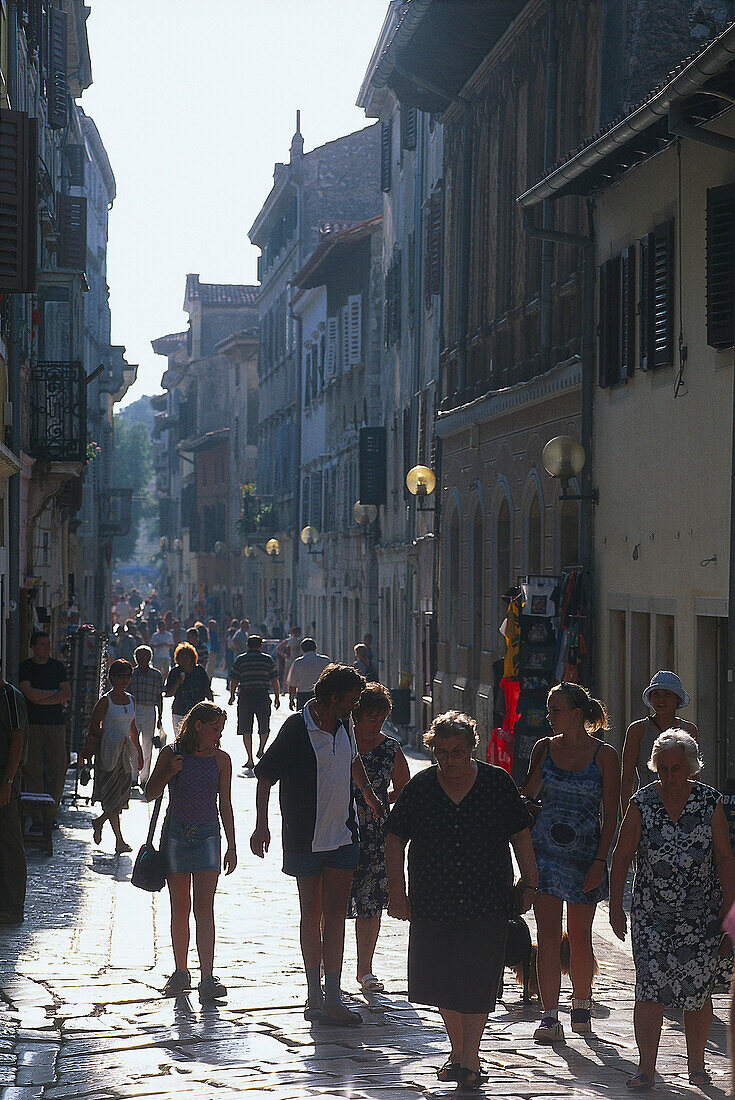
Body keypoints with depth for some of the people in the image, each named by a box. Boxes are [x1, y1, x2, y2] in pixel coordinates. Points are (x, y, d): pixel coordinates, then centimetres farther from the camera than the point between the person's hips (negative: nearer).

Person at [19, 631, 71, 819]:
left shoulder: (57, 666, 10)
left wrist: (41, 700, -7)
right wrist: (55, 693, -4)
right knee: (33, 769, -3)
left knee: (58, 769, -3)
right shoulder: (25, 667, 4)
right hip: (32, 723, -2)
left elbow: (67, 695, 0)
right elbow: (30, 694, -10)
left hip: (56, 723, 2)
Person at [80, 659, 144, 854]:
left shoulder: (130, 699, 12)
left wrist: (139, 752, 22)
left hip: (125, 749, 7)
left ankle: (99, 822, 24)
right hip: (108, 749, -7)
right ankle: (119, 841, -3)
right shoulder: (105, 701, -7)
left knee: (123, 792, 3)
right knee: (113, 795, -8)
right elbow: (94, 728, -5)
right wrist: (85, 753, -7)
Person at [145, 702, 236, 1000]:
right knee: (180, 908, 6)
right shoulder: (171, 754, 2)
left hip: (207, 834, 0)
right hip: (175, 833, 0)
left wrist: (232, 847, 7)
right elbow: (150, 794, 6)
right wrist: (169, 773, -12)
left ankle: (207, 977, -12)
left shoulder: (221, 760, 5)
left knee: (204, 908, -8)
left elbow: (225, 805, 9)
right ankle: (180, 973, 18)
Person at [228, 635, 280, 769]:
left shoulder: (240, 660, 4)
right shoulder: (268, 659, 5)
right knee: (264, 726, 17)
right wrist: (277, 696, 12)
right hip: (263, 695, 0)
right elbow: (274, 680, 3)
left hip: (245, 695, 0)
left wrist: (232, 695, 16)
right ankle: (261, 749, 0)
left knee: (246, 729, 4)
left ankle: (250, 759, 3)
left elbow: (234, 680, 4)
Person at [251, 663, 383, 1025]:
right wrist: (261, 825, -11)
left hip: (343, 836, 5)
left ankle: (332, 998, -4)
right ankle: (315, 996, 16)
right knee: (312, 915, 6)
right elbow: (265, 775, -8)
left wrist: (367, 791, 37)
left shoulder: (342, 725, 6)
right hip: (306, 840, -5)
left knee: (335, 914, -2)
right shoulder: (296, 728, -13)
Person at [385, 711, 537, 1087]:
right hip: (433, 902, 2)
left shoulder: (497, 783, -3)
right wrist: (397, 891, 0)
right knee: (442, 982, 9)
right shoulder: (420, 787, -1)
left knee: (477, 983, -6)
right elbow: (395, 838, 4)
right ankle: (457, 1052, 26)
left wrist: (529, 883, 4)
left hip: (487, 902, -2)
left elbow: (520, 836, 4)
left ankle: (469, 1060, 1)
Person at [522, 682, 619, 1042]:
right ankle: (550, 1016, -8)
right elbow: (526, 797, 13)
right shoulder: (545, 748, 5)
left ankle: (581, 1004, 29)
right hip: (545, 849, 2)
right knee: (547, 934, -7)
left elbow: (611, 814, -3)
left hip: (585, 854, -2)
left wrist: (600, 861, -10)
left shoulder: (604, 755, -3)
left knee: (579, 936, 7)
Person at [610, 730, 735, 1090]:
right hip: (651, 913, 0)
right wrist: (616, 907, 0)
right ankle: (646, 1068, -6)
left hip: (701, 914, 0)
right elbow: (621, 857, 3)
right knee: (650, 988, -10)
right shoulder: (642, 803, -2)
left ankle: (696, 1063, 20)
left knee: (698, 990, 3)